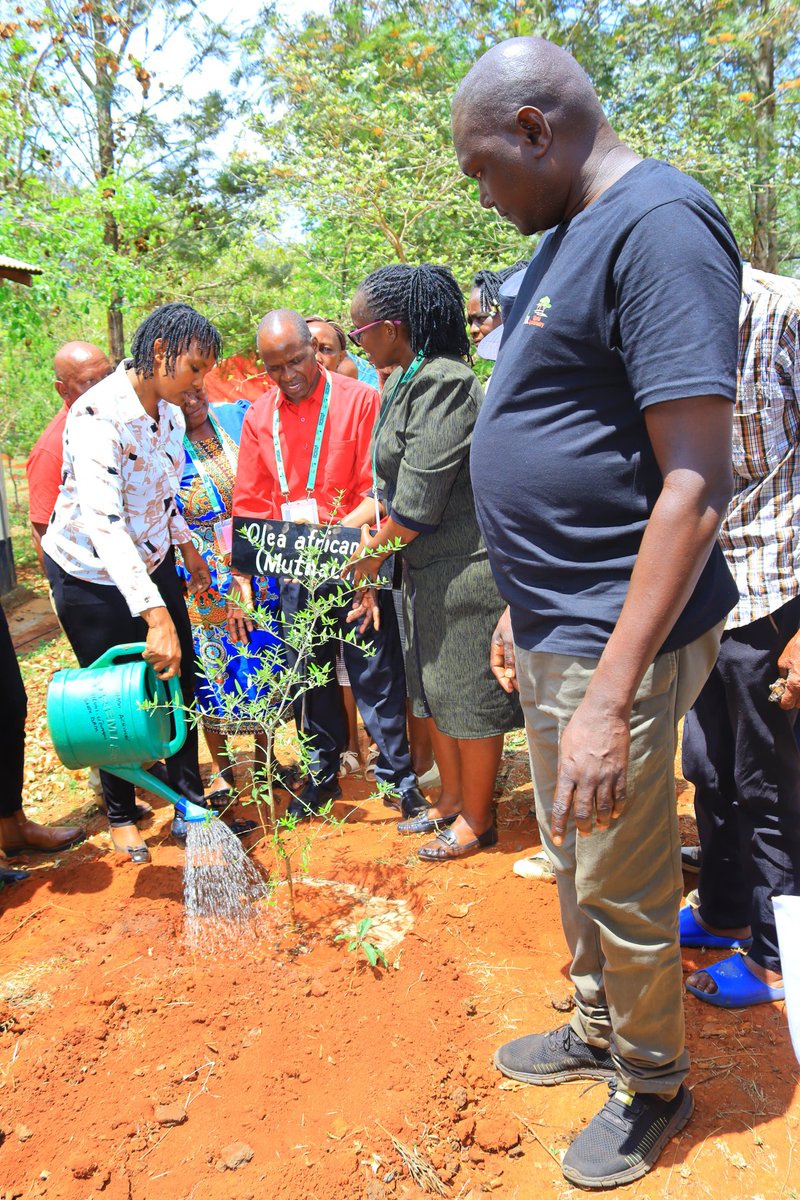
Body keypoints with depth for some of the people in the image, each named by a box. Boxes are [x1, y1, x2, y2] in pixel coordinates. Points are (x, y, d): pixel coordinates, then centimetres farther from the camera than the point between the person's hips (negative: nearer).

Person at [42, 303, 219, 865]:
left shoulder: (170, 412, -3)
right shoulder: (99, 414, -28)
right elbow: (103, 522, -38)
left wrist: (189, 548, 18)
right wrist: (155, 615, -45)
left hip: (153, 563, 7)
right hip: (93, 575, -6)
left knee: (180, 681, 7)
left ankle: (191, 799, 23)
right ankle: (121, 813, 27)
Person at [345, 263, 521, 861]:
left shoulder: (444, 383, -20)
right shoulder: (403, 381, 10)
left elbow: (418, 501, -22)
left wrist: (373, 553, -9)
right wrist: (376, 531, 3)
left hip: (463, 565, -10)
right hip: (424, 565, 10)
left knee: (467, 692, 4)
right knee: (432, 687, 18)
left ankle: (477, 818, 22)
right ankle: (452, 798, 36)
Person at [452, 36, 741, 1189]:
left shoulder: (659, 225, -16)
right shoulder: (567, 239, 14)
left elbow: (694, 483, -24)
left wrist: (610, 699, -27)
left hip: (615, 641, -9)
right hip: (552, 629, 9)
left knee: (624, 891, 9)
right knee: (572, 857, 23)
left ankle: (652, 1086, 35)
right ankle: (596, 1031, 46)